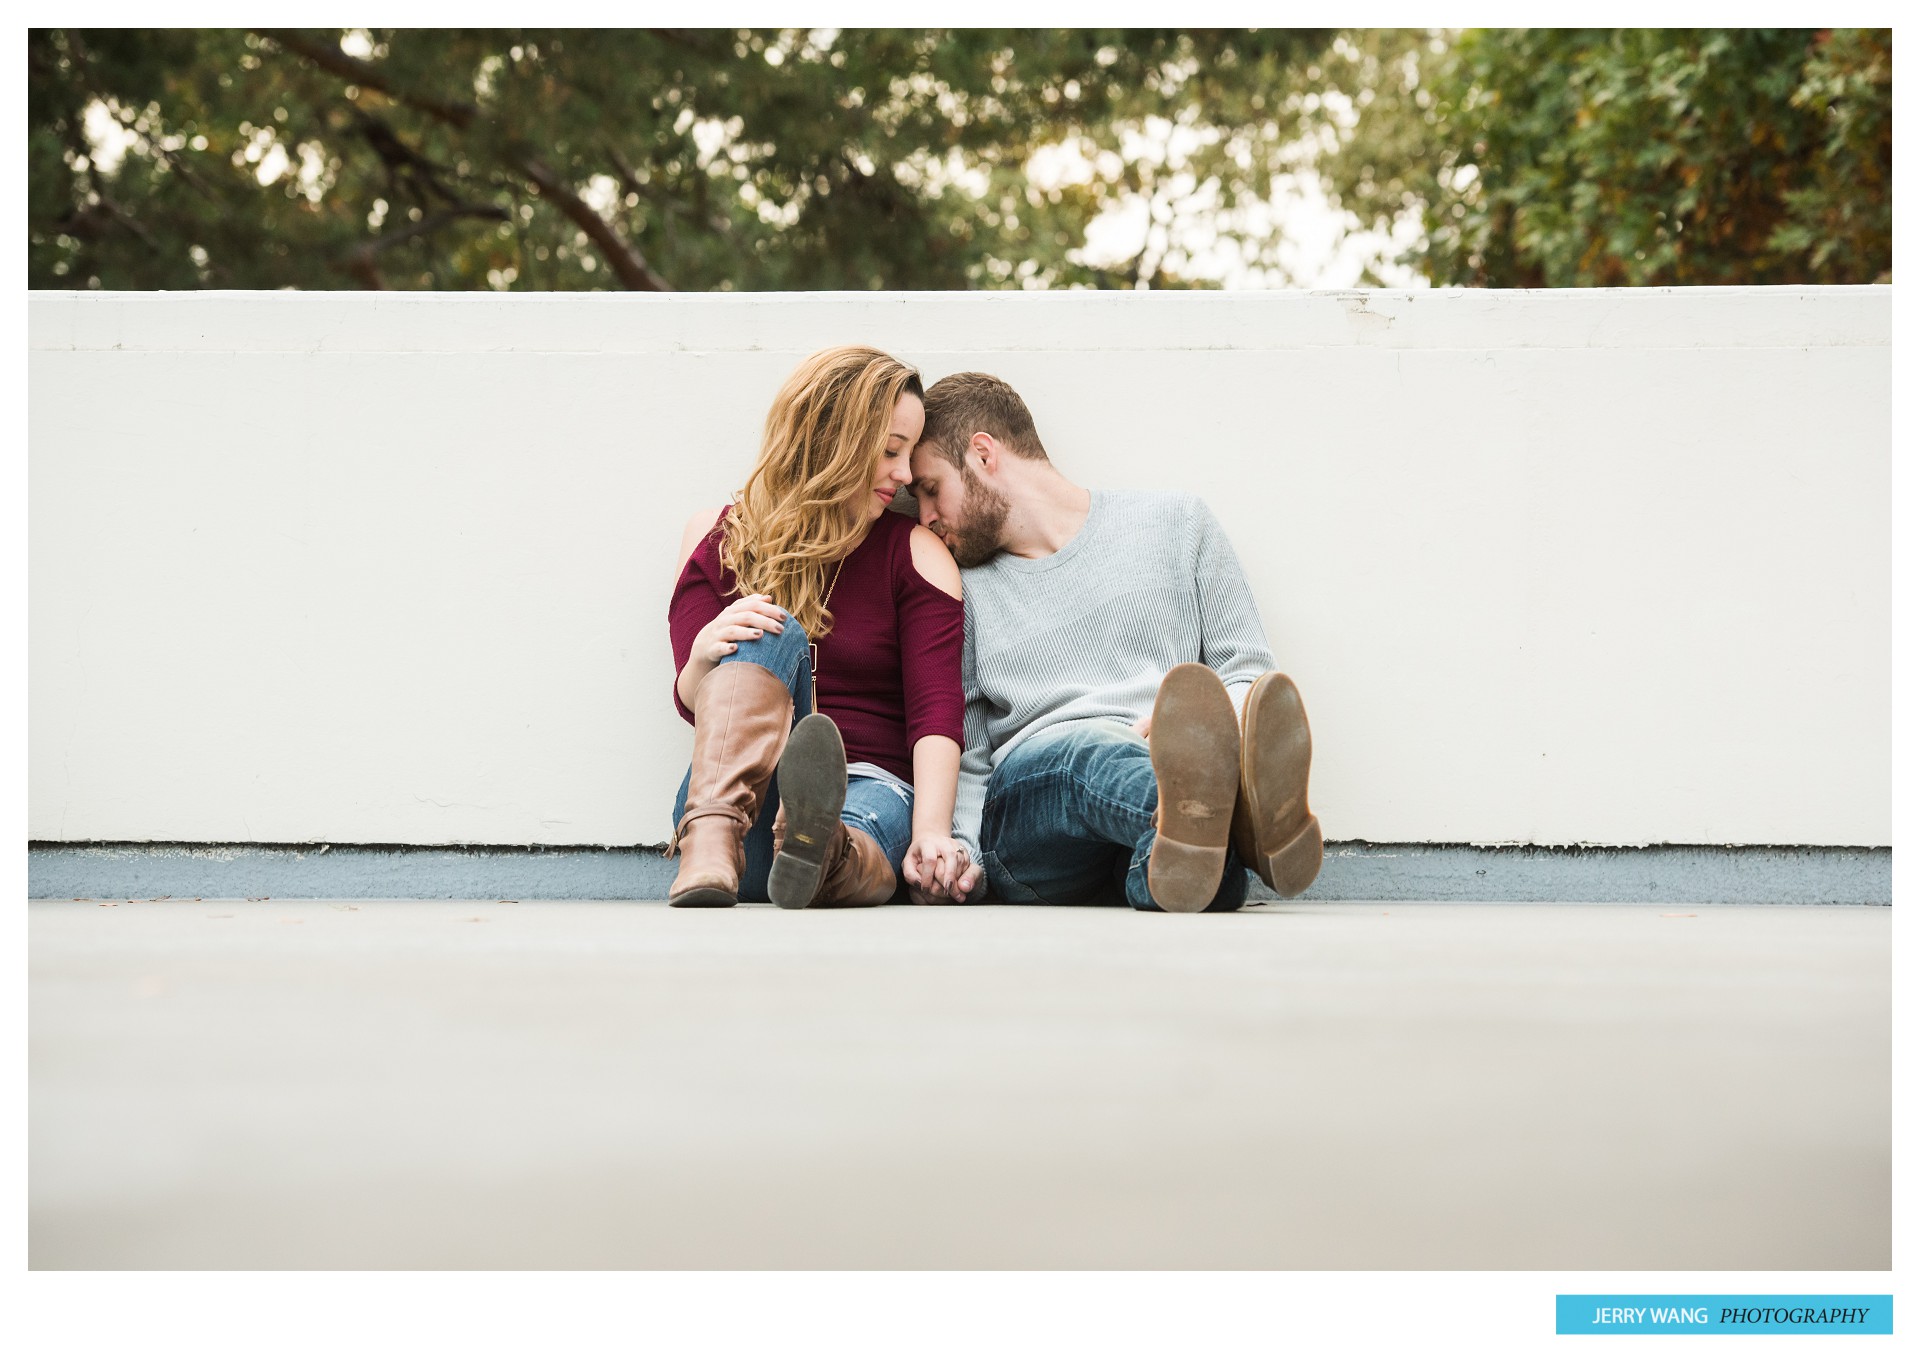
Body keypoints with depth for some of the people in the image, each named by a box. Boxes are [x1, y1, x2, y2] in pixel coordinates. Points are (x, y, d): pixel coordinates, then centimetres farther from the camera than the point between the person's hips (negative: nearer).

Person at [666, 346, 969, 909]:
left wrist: (931, 831, -22)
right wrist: (702, 657, -21)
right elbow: (691, 701, 4)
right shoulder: (718, 539, 12)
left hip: (872, 785, 0)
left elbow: (936, 711, -4)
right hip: (736, 794, 1)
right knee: (773, 634, -26)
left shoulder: (914, 554, 9)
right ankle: (713, 838, -48)